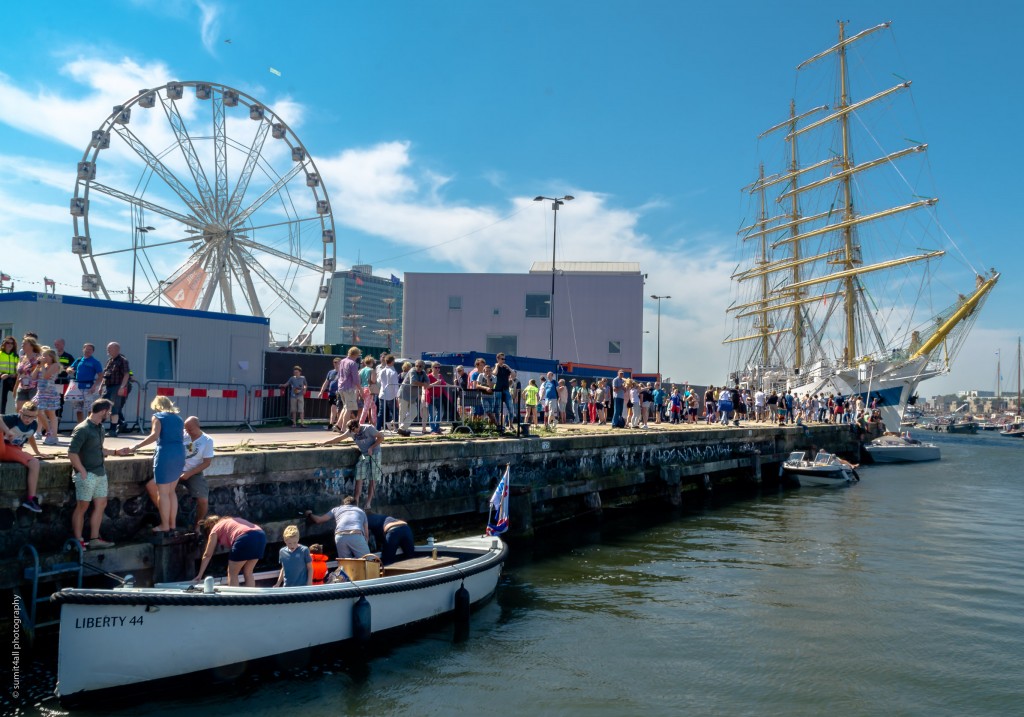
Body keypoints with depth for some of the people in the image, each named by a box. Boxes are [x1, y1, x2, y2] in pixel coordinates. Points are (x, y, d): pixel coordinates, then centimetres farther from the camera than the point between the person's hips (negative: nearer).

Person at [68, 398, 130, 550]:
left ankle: (95, 539, 21)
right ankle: (78, 541, 12)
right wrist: (83, 472, -20)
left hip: (100, 473, 9)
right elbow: (72, 453, -18)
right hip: (87, 475, -9)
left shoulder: (99, 428, 11)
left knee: (101, 504, 12)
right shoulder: (82, 429, -15)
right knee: (82, 507, 2)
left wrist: (115, 452, 18)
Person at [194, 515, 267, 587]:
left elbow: (207, 555, 23)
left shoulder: (215, 529, 20)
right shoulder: (231, 522, 38)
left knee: (232, 574, 11)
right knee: (248, 573, 20)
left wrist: (199, 575, 31)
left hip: (245, 539, -7)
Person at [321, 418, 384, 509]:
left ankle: (368, 503, 3)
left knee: (372, 479, -2)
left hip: (374, 454, -4)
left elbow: (381, 437, -14)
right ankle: (356, 502, -6)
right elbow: (339, 438, 5)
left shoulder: (368, 428, -17)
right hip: (363, 455, 4)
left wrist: (371, 448, -18)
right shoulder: (351, 432, -1)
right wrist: (324, 443, 4)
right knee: (359, 478, -7)